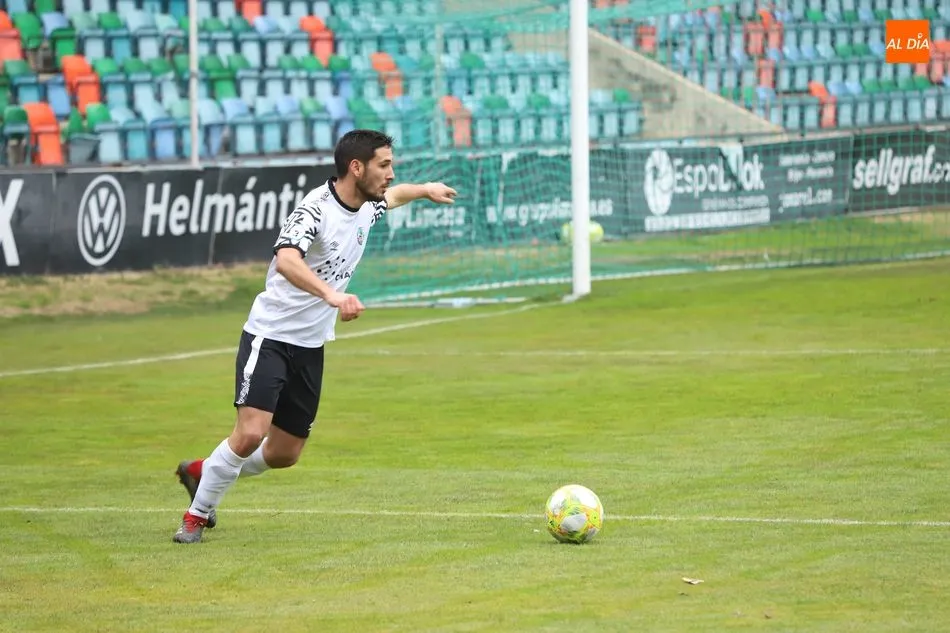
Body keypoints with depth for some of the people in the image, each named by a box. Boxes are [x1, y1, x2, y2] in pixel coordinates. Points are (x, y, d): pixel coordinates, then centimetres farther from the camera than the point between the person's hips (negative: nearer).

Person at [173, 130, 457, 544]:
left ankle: (203, 473, 34)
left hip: (311, 347, 8)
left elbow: (390, 197, 31)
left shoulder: (366, 207, 4)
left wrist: (425, 190, 45)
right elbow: (287, 261, -41)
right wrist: (332, 295, -54)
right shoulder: (316, 208, -22)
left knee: (284, 454, 10)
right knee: (250, 433, -22)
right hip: (271, 336, -8)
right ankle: (196, 516, -2)